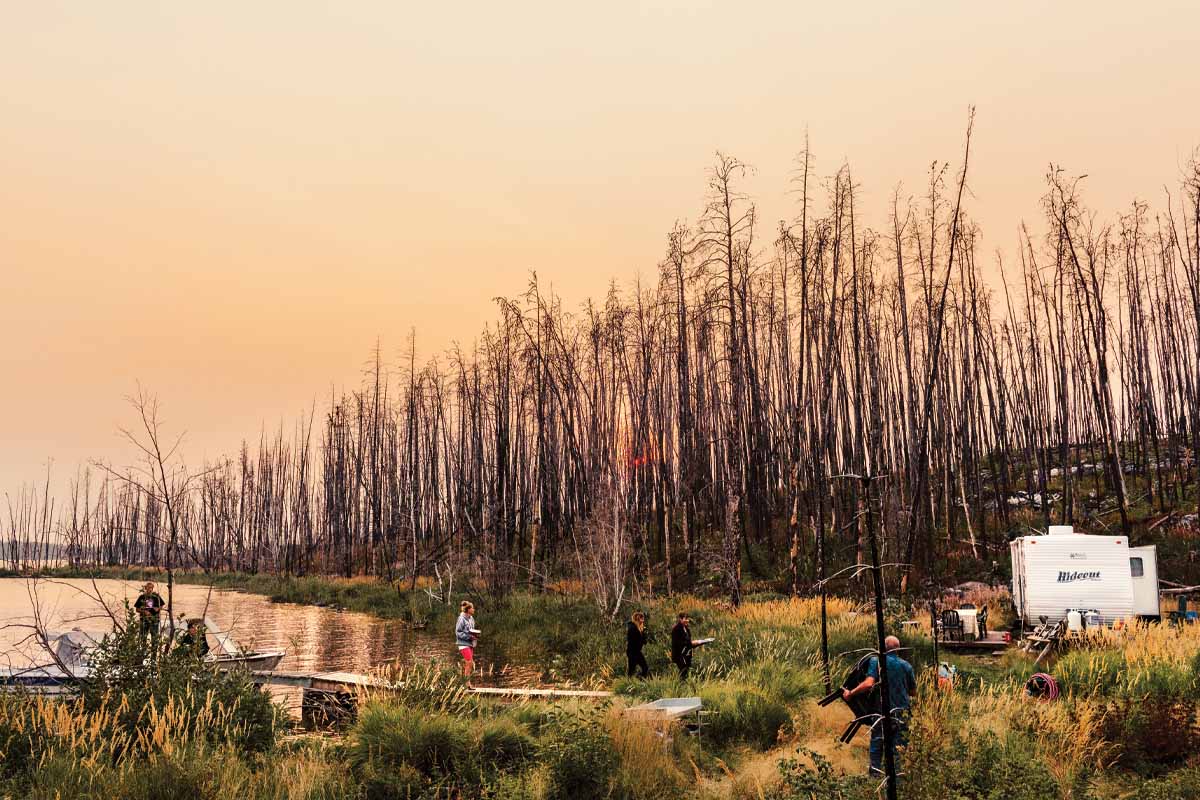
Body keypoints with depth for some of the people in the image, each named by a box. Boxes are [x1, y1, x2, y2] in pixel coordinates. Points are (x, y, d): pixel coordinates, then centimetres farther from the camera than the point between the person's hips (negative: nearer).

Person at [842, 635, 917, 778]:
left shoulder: (876, 661, -8)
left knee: (876, 746, 10)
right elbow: (913, 691, 10)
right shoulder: (906, 665, 1)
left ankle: (875, 774, 11)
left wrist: (850, 693, -12)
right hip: (902, 712, 2)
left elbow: (868, 684, -22)